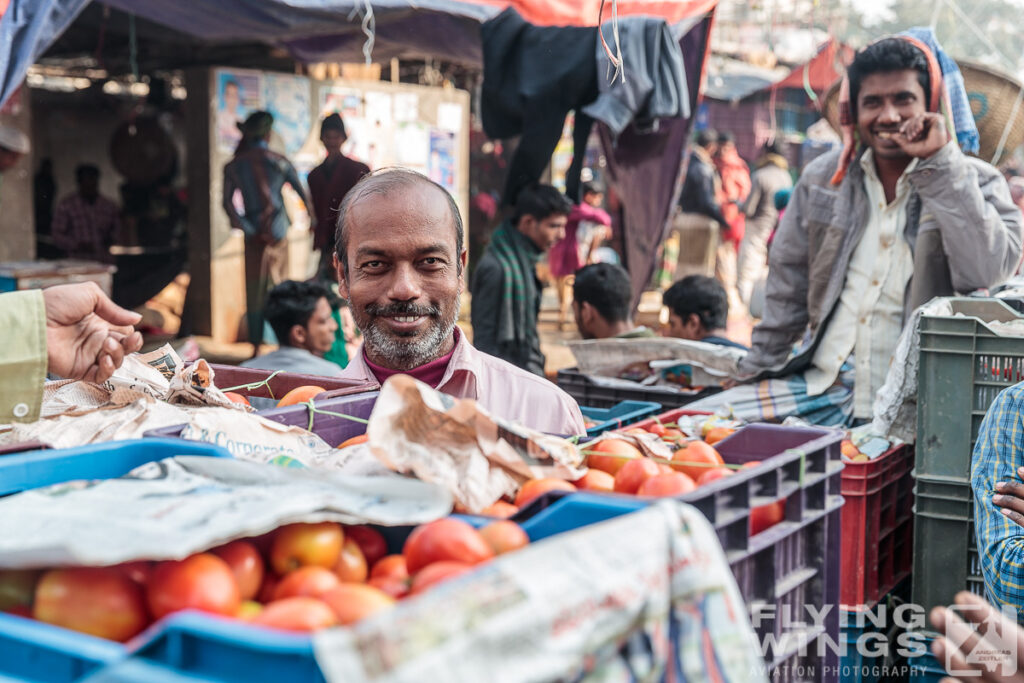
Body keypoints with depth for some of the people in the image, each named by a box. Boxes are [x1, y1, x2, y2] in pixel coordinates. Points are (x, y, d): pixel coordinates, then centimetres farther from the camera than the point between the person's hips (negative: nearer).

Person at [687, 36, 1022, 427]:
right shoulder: (823, 178, 9)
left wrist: (940, 162, -19)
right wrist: (758, 372, 16)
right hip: (822, 387, 4)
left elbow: (992, 268, -21)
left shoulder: (975, 183, 0)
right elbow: (789, 283, 16)